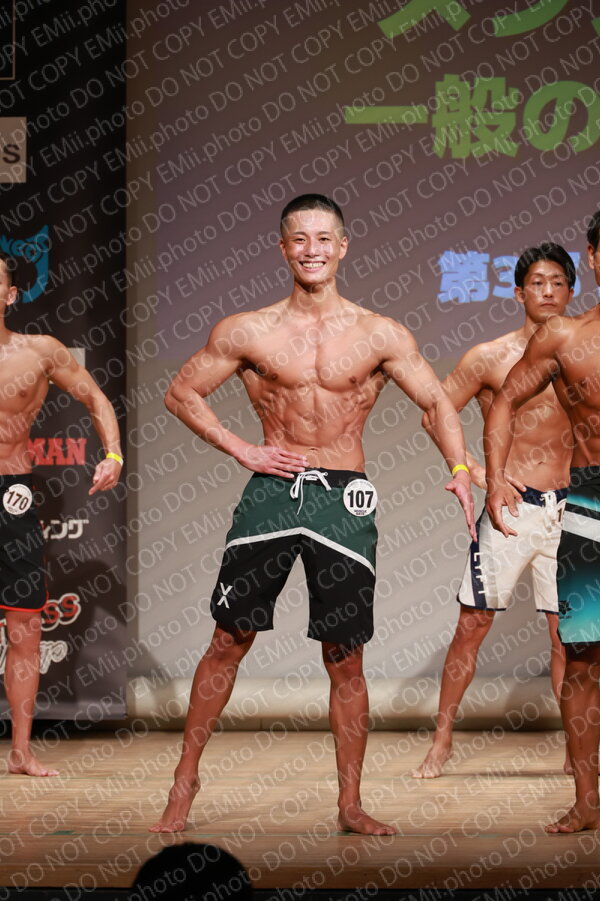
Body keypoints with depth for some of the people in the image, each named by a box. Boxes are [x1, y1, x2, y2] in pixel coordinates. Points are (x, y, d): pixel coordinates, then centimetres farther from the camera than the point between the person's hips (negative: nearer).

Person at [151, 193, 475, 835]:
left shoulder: (380, 335, 4)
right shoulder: (246, 332, 3)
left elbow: (437, 402, 9)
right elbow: (182, 393, 11)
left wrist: (460, 468, -7)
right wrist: (241, 450, 1)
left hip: (344, 499, 0)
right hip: (272, 491, 0)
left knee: (344, 659, 3)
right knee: (229, 641, 1)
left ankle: (350, 805, 11)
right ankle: (186, 779, 13)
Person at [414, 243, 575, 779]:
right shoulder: (490, 358, 0)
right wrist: (474, 469, -7)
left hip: (564, 510, 2)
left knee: (567, 634, 4)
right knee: (472, 624, -2)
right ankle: (443, 739, 8)